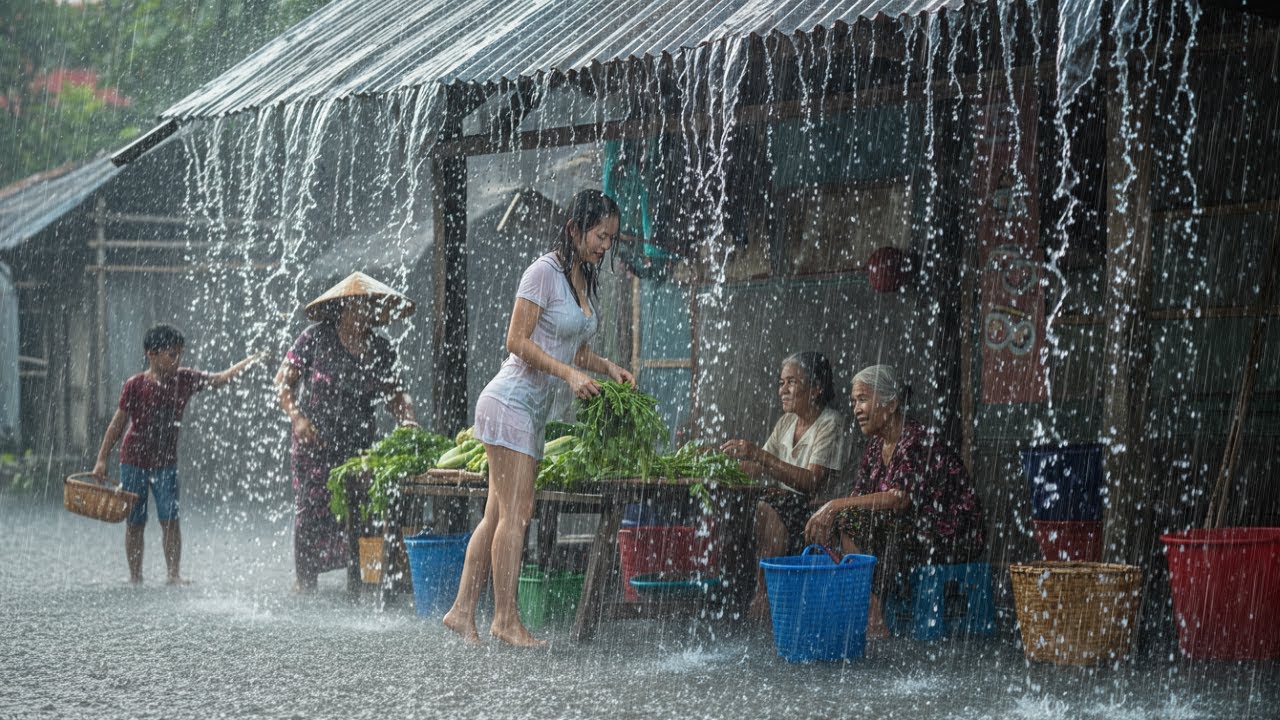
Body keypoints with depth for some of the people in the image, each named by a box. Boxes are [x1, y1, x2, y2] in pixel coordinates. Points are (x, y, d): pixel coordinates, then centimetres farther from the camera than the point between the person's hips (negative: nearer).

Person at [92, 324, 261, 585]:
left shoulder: (185, 379, -2)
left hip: (165, 462, 2)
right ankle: (135, 576, 10)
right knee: (134, 522, 3)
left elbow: (221, 379, -1)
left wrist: (251, 360, -13)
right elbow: (118, 424, -5)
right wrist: (102, 460, -5)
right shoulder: (134, 386, -10)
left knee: (170, 518, -7)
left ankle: (174, 573, -4)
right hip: (133, 460, -2)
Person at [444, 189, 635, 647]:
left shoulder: (584, 281, 16)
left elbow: (575, 352, 22)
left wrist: (607, 368, 5)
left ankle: (462, 611, 9)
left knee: (497, 514, 6)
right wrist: (569, 374, -22)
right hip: (511, 401, -9)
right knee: (515, 513, -10)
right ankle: (506, 619, -7)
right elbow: (517, 341, -16)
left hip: (535, 410, 9)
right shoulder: (545, 271, -11)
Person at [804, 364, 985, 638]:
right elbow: (860, 495, 9)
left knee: (851, 519, -21)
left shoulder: (918, 443, -16)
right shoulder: (876, 445, 12)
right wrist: (826, 513, -12)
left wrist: (837, 505, -31)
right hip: (910, 531, 9)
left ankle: (874, 623, -20)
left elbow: (901, 498, -28)